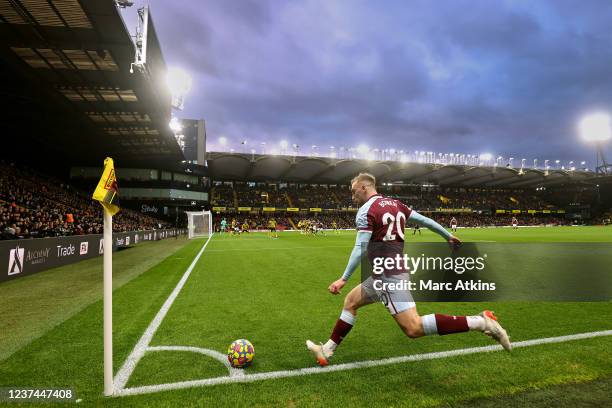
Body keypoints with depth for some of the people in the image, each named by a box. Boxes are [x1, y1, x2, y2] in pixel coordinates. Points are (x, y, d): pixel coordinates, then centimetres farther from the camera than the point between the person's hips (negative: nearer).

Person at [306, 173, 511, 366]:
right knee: (350, 302, 17)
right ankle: (327, 351, 25)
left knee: (414, 328, -12)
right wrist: (448, 236, 28)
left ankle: (480, 322, -10)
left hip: (388, 274, -10)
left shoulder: (366, 210, -11)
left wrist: (343, 279, -15)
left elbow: (360, 248, -18)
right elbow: (424, 220, 15)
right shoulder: (394, 203, 12)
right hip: (389, 272, 10)